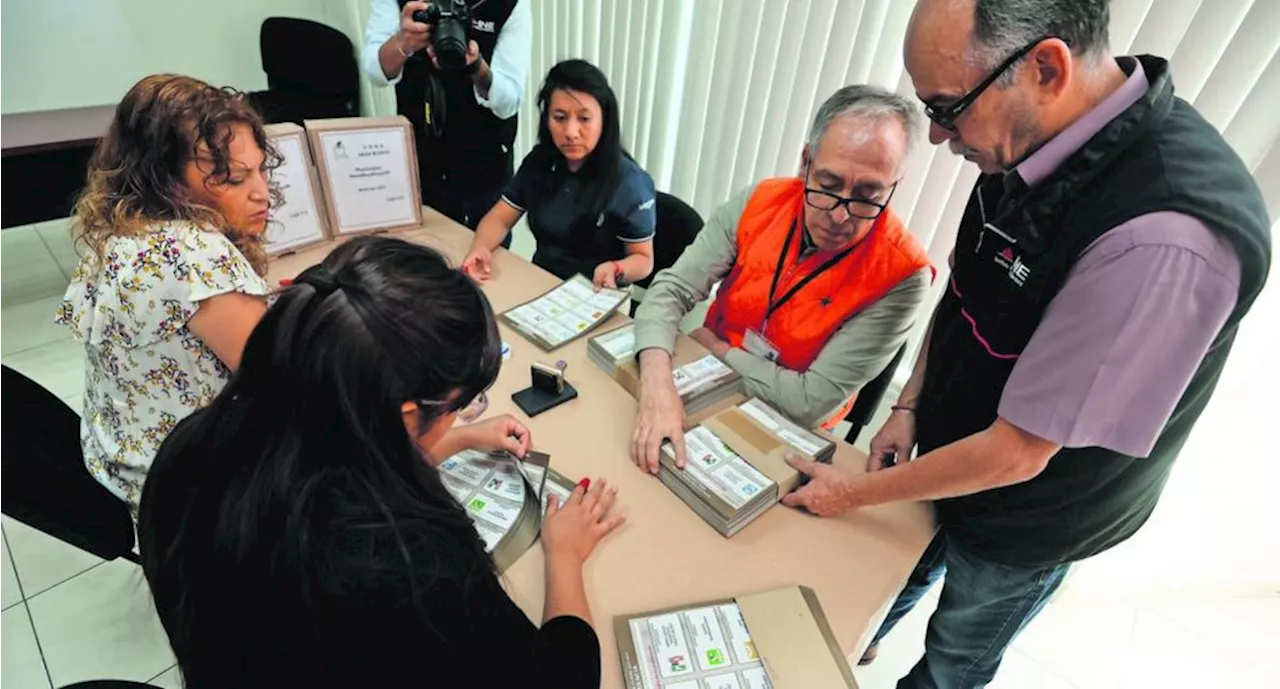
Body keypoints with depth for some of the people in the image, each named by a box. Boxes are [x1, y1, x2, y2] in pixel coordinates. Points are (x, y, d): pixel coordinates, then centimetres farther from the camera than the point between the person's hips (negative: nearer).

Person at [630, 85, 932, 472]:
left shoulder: (900, 274, -21)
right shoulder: (758, 202, -12)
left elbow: (814, 402, -23)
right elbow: (671, 289, -15)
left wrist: (717, 348, -15)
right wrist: (658, 383, -32)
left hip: (789, 430, -4)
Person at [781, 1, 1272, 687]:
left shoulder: (1166, 241, -38)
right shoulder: (1025, 140, -15)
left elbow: (1017, 453, -30)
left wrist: (856, 492, -18)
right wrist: (910, 404, -2)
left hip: (1026, 516, -6)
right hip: (956, 452, 6)